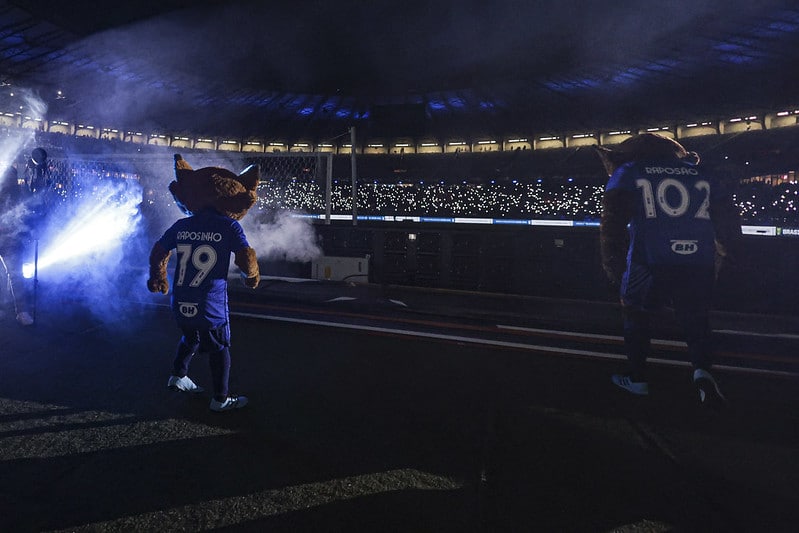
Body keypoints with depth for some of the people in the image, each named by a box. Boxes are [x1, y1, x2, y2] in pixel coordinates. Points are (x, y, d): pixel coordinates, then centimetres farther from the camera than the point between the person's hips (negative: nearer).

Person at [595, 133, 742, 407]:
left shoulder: (626, 173, 9)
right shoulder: (702, 174, 19)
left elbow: (612, 225, 0)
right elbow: (728, 220, 15)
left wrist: (614, 268, 6)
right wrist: (723, 258, 24)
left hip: (649, 265, -3)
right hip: (699, 267, 3)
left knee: (637, 314, 20)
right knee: (696, 318, 23)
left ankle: (637, 378, 25)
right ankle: (702, 370, 2)